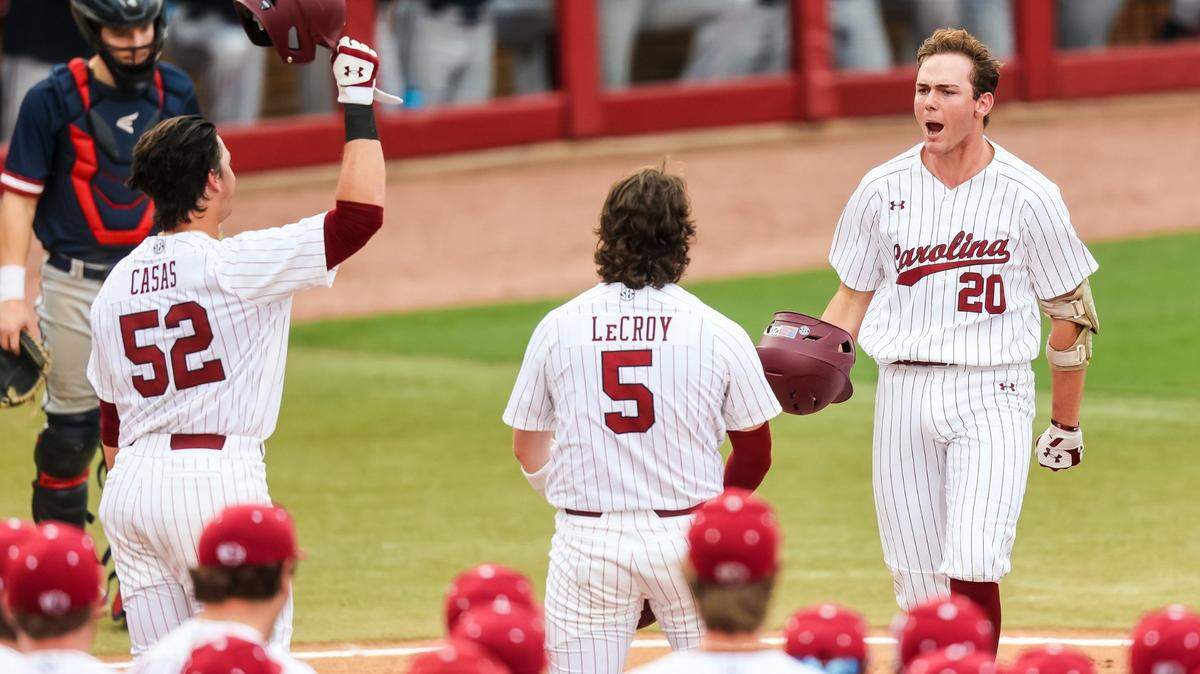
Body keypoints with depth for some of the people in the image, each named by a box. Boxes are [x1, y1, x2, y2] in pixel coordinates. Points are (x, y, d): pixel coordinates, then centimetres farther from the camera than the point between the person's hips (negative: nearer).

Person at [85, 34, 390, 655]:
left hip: (128, 487, 7)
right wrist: (357, 103, -7)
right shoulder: (234, 265, -11)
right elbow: (360, 213, -15)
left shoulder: (117, 283, 11)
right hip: (215, 477, -7)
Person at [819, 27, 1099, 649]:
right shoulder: (883, 190, 3)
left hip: (993, 394, -3)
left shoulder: (1029, 196, -5)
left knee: (973, 570, -18)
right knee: (917, 582, 5)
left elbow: (1069, 311, 4)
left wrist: (1065, 424, 8)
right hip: (903, 388, 3)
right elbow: (854, 295, 12)